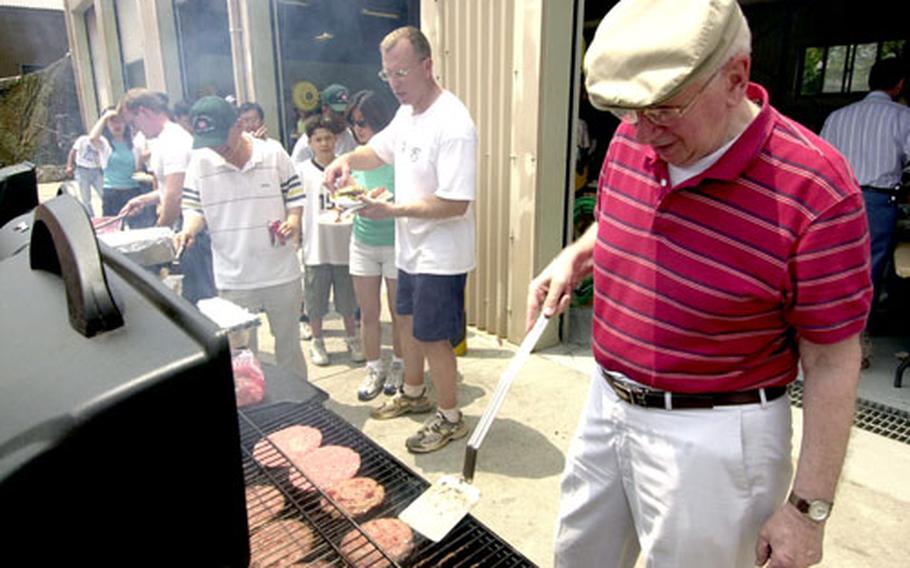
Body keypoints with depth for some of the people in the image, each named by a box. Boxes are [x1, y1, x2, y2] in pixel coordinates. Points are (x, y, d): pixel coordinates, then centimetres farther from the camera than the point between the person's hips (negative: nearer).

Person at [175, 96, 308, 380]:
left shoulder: (273, 154, -6)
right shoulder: (200, 162, -3)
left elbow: (294, 196, 2)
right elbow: (195, 207, 3)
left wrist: (293, 221, -16)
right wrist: (189, 229, -17)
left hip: (281, 273, 0)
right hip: (233, 279, 1)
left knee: (289, 343, 16)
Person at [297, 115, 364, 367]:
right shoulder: (302, 171, -3)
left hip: (344, 245, 1)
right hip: (315, 247, -1)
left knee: (348, 299, 13)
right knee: (315, 300, 11)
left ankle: (352, 339, 31)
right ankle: (317, 342, 29)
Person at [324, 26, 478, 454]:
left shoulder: (452, 125, -25)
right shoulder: (407, 112, 5)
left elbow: (456, 203, -29)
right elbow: (379, 151, 21)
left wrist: (391, 210, -27)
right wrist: (348, 159, -1)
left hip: (440, 256, -9)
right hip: (410, 248, 9)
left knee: (432, 337, 2)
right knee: (408, 322, 22)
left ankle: (450, 418, 24)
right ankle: (413, 394, 45)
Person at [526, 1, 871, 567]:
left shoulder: (817, 190, -22)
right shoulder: (631, 140, -5)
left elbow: (831, 362, -15)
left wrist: (809, 508, -10)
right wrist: (574, 258, -5)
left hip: (711, 435, -6)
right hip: (607, 403, 6)